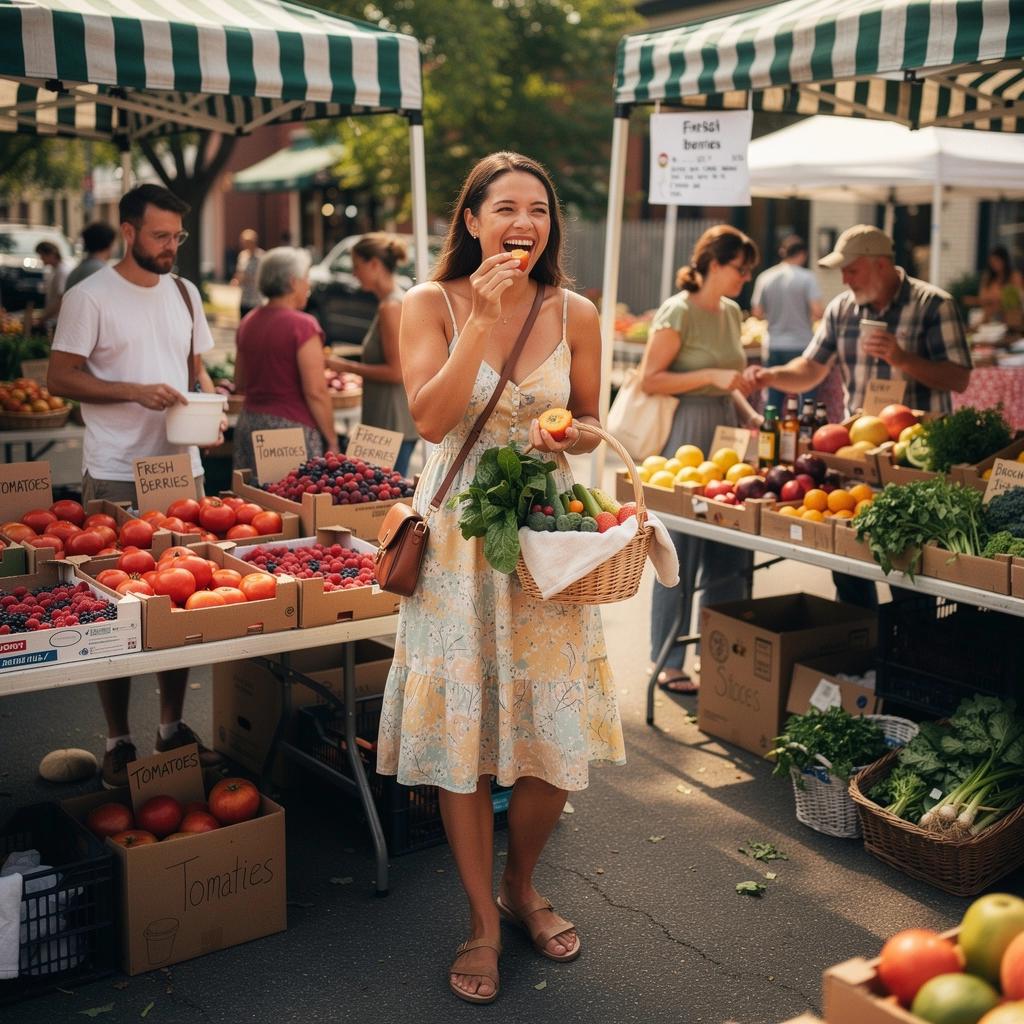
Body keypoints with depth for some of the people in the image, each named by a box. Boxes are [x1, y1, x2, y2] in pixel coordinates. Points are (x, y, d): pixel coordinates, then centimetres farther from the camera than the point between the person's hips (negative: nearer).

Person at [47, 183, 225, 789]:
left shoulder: (184, 293, 12)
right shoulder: (91, 297, -5)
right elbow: (60, 377, -7)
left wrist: (209, 399, -1)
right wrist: (136, 391, -18)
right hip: (116, 478, -5)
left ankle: (174, 726, 21)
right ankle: (119, 741, 11)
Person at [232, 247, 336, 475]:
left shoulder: (247, 322, 10)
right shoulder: (302, 325, -11)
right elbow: (315, 392, -15)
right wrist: (332, 439, -7)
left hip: (249, 423, 7)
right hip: (292, 427, -7)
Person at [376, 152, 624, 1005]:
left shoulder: (575, 313, 3)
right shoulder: (431, 305, -3)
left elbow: (590, 425, 11)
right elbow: (432, 418, -15)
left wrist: (568, 438, -12)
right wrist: (485, 320, -19)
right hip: (460, 530, -2)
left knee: (557, 733, 4)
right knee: (463, 734, 3)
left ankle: (522, 886, 32)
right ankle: (484, 921, 21)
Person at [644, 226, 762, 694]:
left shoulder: (731, 312, 13)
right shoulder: (678, 312, -11)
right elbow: (650, 380, -15)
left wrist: (748, 414, 8)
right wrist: (711, 376, -21)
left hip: (724, 434, 8)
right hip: (685, 434, -8)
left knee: (730, 552, 8)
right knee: (681, 553, -1)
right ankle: (669, 665, 11)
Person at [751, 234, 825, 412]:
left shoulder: (765, 278, 2)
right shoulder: (806, 278, -8)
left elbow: (757, 313, 3)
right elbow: (817, 311, -14)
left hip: (773, 347, 4)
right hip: (801, 345, -3)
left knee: (773, 402, 8)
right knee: (806, 399, 3)